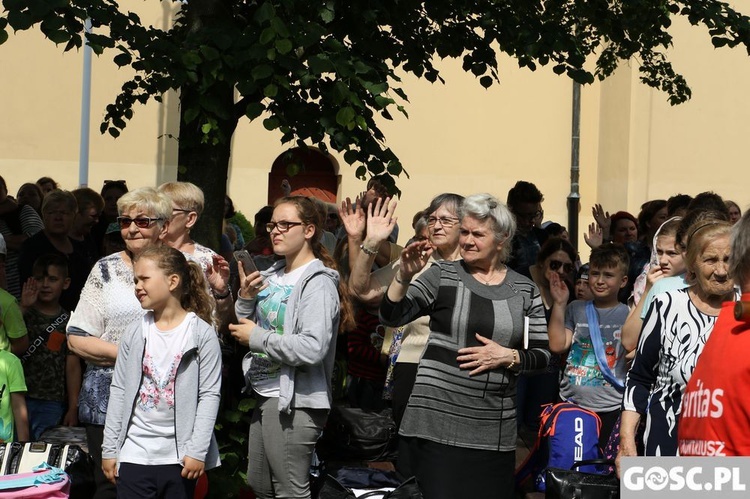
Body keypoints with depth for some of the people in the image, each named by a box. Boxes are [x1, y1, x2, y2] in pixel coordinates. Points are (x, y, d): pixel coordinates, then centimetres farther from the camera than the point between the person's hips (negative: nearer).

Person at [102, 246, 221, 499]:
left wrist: (197, 450, -12)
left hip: (179, 454, -3)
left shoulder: (202, 333, -4)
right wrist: (109, 448, 6)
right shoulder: (134, 333, 7)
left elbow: (210, 395, -6)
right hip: (134, 453, 3)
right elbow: (119, 390, 9)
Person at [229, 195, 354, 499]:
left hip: (295, 402, -9)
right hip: (265, 394, 9)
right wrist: (246, 298, 0)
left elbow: (313, 349, -26)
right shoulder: (273, 276, 12)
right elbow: (248, 329, 18)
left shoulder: (317, 283, -14)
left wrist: (257, 337, -17)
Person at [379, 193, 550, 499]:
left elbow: (542, 354, 9)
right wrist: (405, 275, -23)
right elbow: (391, 317, -7)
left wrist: (508, 356, -9)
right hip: (438, 420, -2)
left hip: (495, 428, 2)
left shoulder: (524, 290, 8)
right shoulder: (442, 276, 2)